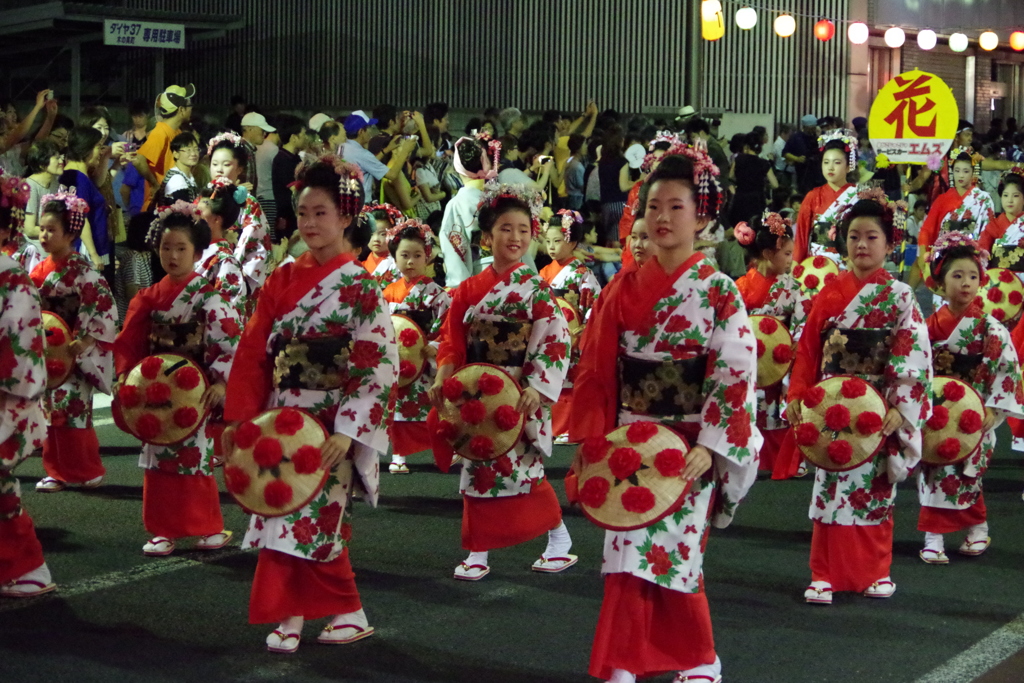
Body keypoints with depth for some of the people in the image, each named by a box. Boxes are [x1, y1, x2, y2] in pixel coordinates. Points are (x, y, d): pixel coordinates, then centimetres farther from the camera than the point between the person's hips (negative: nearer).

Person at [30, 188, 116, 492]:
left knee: (74, 410, -5)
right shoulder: (40, 269, 7)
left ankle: (88, 470, 9)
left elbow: (103, 306, -19)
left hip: (73, 353, -7)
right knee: (51, 411, 9)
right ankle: (58, 471, 18)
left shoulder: (81, 271, -13)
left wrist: (85, 341, -25)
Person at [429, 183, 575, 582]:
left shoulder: (536, 290, -5)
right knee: (478, 470, 7)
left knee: (518, 470, -7)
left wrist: (536, 389, -22)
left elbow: (555, 343, -11)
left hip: (518, 396, -4)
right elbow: (452, 342, 6)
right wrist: (442, 381, -8)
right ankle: (478, 553, 16)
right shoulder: (469, 290, 6)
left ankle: (560, 540, 11)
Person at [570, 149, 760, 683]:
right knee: (626, 554, 2)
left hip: (690, 447, -3)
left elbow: (735, 376, -10)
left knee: (674, 555, -3)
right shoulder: (624, 289, 5)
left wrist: (709, 448, -18)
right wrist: (589, 441, 0)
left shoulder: (719, 293, -6)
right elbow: (596, 370, 5)